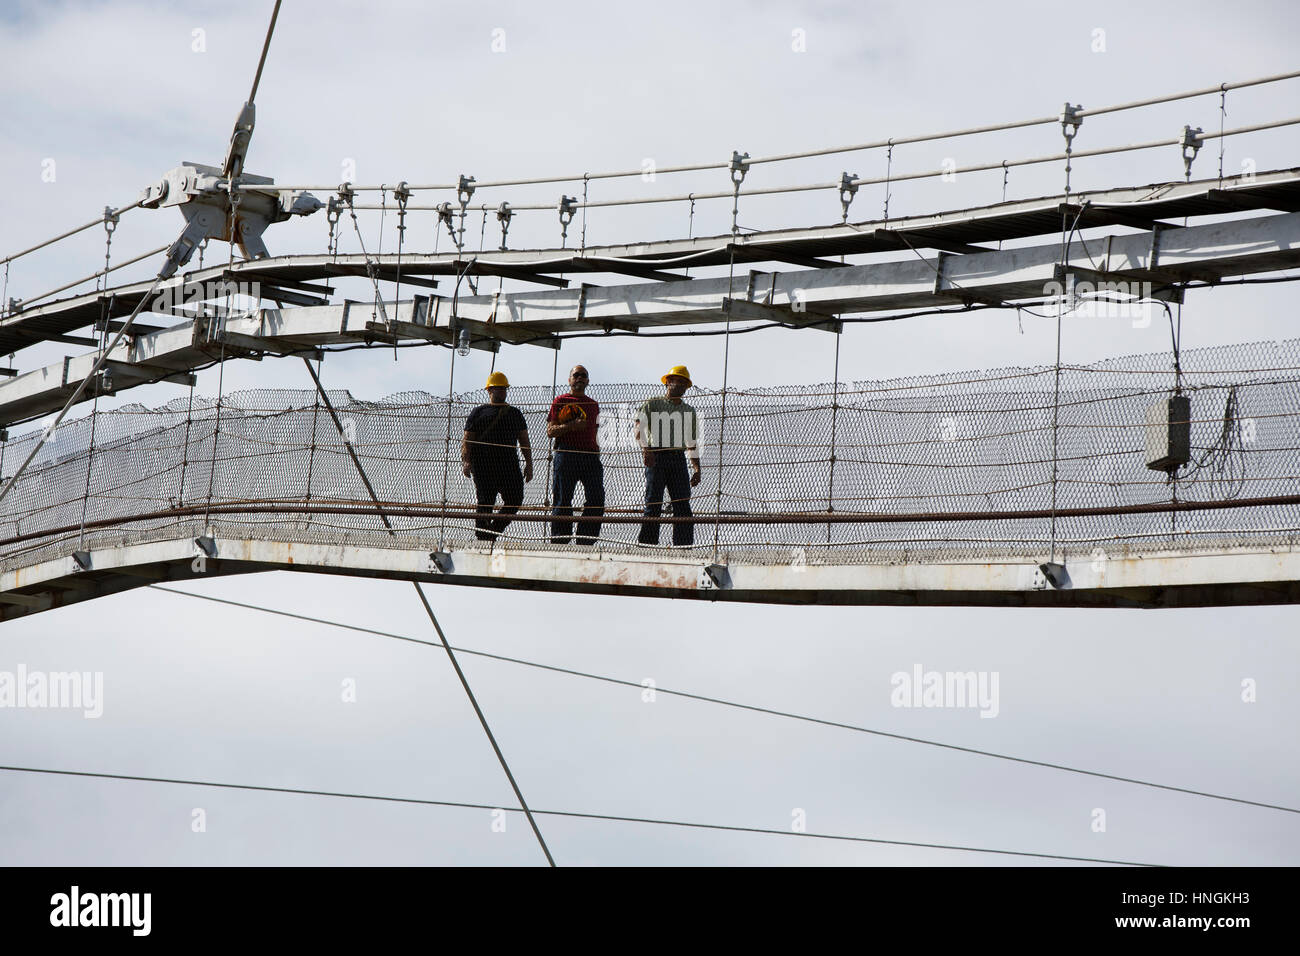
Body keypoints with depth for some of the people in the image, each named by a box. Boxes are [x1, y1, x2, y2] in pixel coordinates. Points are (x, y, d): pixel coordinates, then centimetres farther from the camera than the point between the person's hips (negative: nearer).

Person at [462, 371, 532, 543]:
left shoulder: (515, 413, 22)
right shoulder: (479, 412, 11)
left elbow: (524, 440, 19)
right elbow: (467, 440, 5)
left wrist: (529, 464, 9)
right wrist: (466, 461, -10)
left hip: (509, 463, 3)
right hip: (483, 463, -3)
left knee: (515, 499, -8)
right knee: (486, 502, -6)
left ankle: (494, 530, 7)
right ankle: (482, 537, 1)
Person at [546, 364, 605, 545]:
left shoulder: (593, 404, 22)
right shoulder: (560, 402, 7)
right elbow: (550, 431, 0)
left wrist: (597, 451, 12)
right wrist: (572, 426, -14)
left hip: (591, 456, 5)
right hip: (566, 454, -5)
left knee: (597, 500, -5)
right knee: (563, 501, -4)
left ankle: (586, 541, 0)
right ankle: (559, 541, 0)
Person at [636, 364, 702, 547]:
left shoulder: (689, 412, 21)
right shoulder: (652, 405, 9)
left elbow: (692, 443, 23)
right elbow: (639, 429, -6)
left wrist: (697, 469, 12)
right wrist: (645, 449, -24)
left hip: (678, 458, 4)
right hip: (656, 457, -4)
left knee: (683, 505, -6)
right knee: (653, 504, -9)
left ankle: (684, 546, -8)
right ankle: (646, 545, -8)